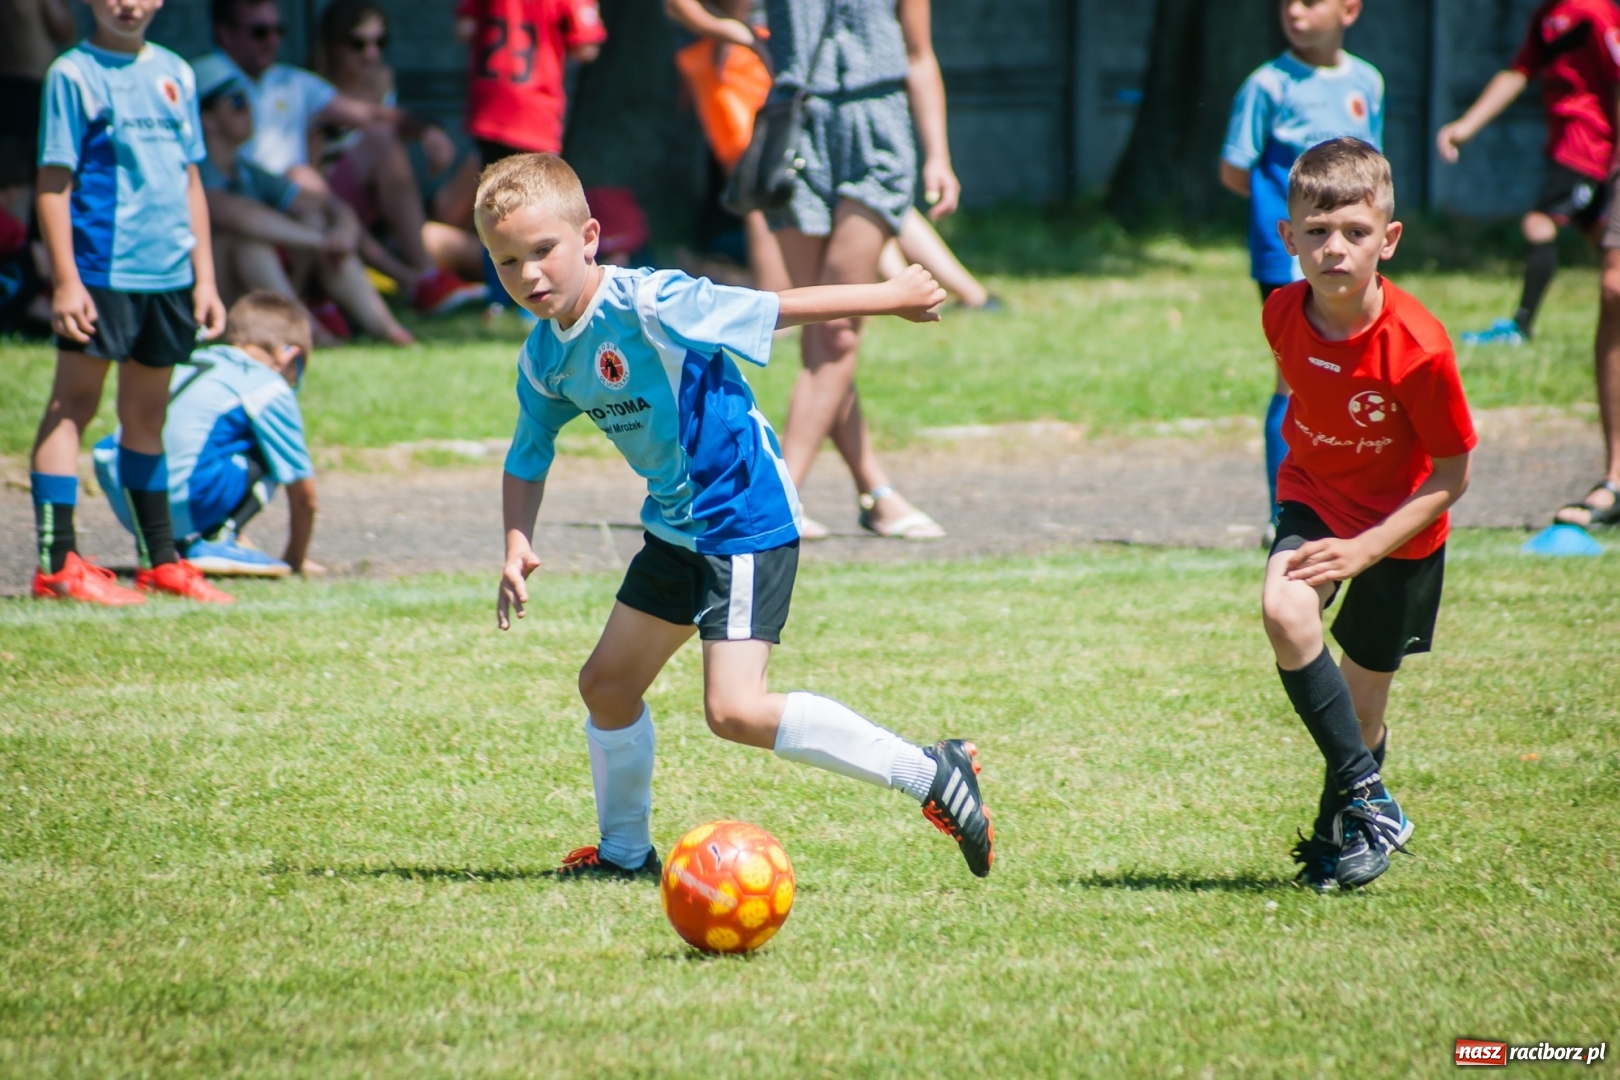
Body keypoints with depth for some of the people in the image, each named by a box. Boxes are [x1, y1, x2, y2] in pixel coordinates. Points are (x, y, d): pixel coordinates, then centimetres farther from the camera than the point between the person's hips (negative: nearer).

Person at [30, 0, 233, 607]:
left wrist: (204, 278, 13)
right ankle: (57, 563, -6)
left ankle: (159, 559, 21)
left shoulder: (174, 74, 13)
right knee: (73, 405, -5)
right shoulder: (73, 74, -5)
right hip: (101, 271, -6)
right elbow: (54, 185, -8)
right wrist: (66, 281, -15)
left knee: (147, 413, 15)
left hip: (169, 276, 6)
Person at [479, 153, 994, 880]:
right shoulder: (544, 360, 1)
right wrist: (517, 545, -1)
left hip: (747, 520, -9)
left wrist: (890, 297, -12)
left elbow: (778, 308, -17)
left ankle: (929, 774, -15)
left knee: (734, 710, -20)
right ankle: (625, 852, 37)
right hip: (676, 527, 9)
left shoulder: (646, 305, -23)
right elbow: (527, 458, 15)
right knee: (606, 684, 17)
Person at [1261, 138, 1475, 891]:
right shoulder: (1283, 314, -16)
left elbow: (1451, 477, -20)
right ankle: (1371, 802, -20)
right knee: (1284, 611, -29)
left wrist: (1366, 549, -27)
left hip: (1401, 527, -3)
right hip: (1315, 497, 3)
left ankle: (1345, 824, 40)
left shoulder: (1417, 347, -30)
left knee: (1360, 708, 8)